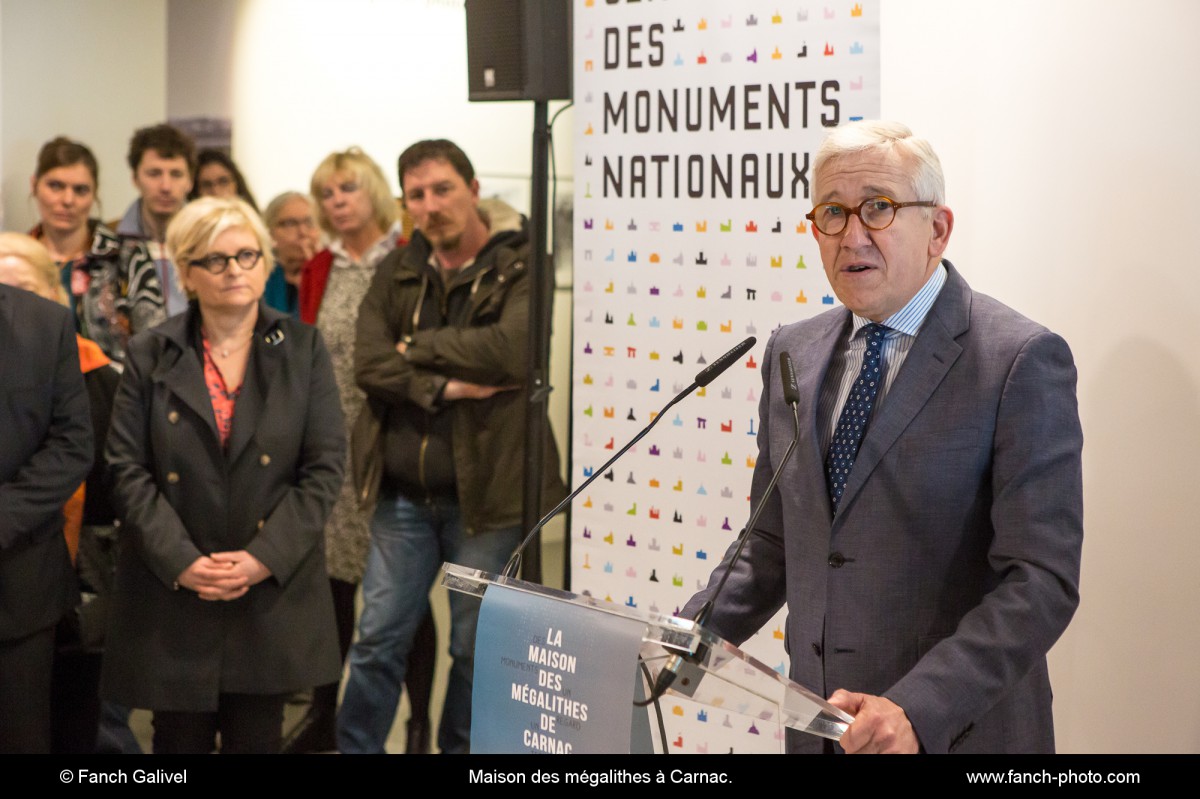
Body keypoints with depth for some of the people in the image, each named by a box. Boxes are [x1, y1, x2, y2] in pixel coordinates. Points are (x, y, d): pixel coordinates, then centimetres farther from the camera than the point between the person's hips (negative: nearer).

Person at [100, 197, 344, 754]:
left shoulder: (303, 350, 5)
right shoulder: (149, 355, 4)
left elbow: (325, 467, -1)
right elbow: (127, 469, -2)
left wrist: (264, 557, -12)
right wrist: (180, 561, -14)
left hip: (273, 593, 0)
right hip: (172, 594, 0)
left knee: (257, 739, 6)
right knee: (180, 739, 6)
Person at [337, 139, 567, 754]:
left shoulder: (521, 265, -6)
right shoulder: (397, 272, 8)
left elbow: (511, 350, -23)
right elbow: (369, 362, -4)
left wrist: (417, 347, -11)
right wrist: (444, 386, -19)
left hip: (487, 492, -3)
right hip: (404, 495, 4)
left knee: (476, 647, 8)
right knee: (379, 640, 8)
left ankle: (460, 746, 25)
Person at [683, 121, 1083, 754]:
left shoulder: (1021, 361, -13)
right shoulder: (792, 354, 6)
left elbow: (1040, 580, -18)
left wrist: (917, 709, -28)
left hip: (957, 730, -5)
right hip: (820, 727, 5)